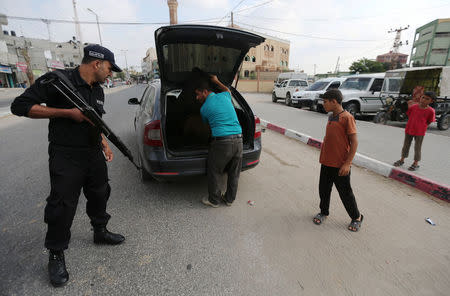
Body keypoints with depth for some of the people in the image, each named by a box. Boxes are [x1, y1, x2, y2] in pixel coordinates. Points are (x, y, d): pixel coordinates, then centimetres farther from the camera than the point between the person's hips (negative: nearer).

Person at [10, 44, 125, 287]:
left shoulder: (98, 90, 10)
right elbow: (20, 106, -14)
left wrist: (105, 145, 11)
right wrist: (67, 112, -21)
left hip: (94, 155, 8)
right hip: (66, 158, -7)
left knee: (99, 195, 19)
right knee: (62, 207, 2)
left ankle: (100, 232, 41)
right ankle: (56, 255, 24)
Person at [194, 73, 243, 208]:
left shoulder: (204, 108, 0)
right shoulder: (223, 96, 12)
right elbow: (227, 90, 38)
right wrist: (216, 81, 41)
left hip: (221, 142, -6)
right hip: (238, 140, 6)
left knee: (214, 173, 13)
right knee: (234, 173, 17)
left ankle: (214, 200, 28)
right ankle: (229, 199, 34)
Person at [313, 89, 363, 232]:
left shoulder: (347, 117, -15)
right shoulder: (331, 117, 9)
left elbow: (354, 142, -17)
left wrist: (347, 163, -20)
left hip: (340, 165, -7)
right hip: (326, 162, 7)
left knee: (345, 193, 8)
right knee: (323, 189, 15)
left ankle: (356, 218, 30)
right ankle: (324, 212, 35)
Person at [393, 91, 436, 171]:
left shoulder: (430, 111, -9)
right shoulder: (414, 106, -1)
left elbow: (429, 122, -1)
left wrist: (421, 127, -7)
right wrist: (409, 107, 2)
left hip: (420, 132, -3)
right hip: (409, 130, 3)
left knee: (417, 148, 7)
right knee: (406, 145, 13)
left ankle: (416, 163, 19)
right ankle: (402, 160, 26)